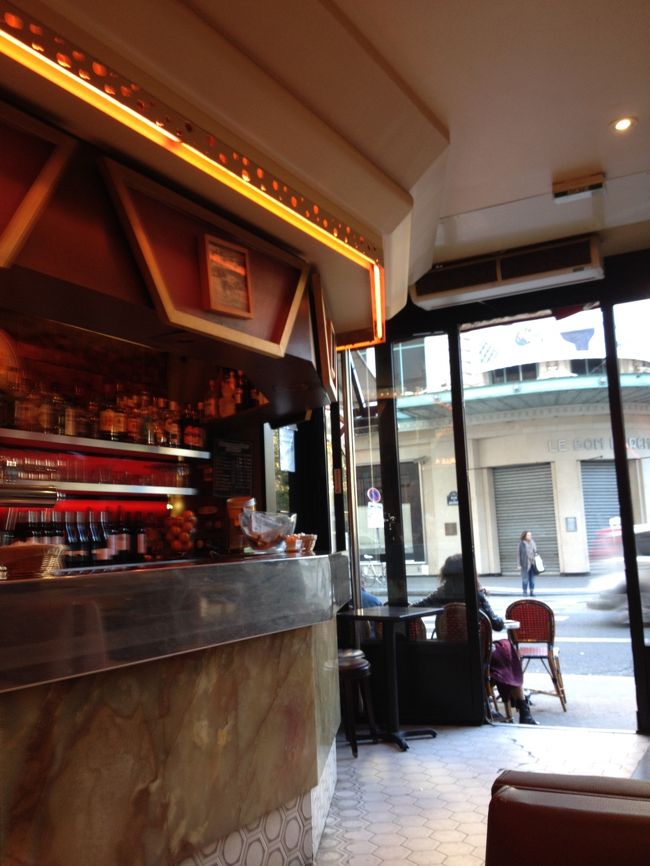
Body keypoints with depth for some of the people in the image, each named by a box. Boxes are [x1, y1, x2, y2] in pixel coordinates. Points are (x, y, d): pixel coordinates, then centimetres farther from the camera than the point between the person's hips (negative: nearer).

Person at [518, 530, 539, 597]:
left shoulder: (532, 542, 6)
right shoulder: (521, 544, -6)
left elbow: (535, 552, 13)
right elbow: (518, 554, -5)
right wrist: (519, 565, -8)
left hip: (532, 563, 4)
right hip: (525, 564, -4)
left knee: (532, 578, 6)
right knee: (525, 578, -3)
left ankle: (532, 592, 12)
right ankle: (525, 592, 3)